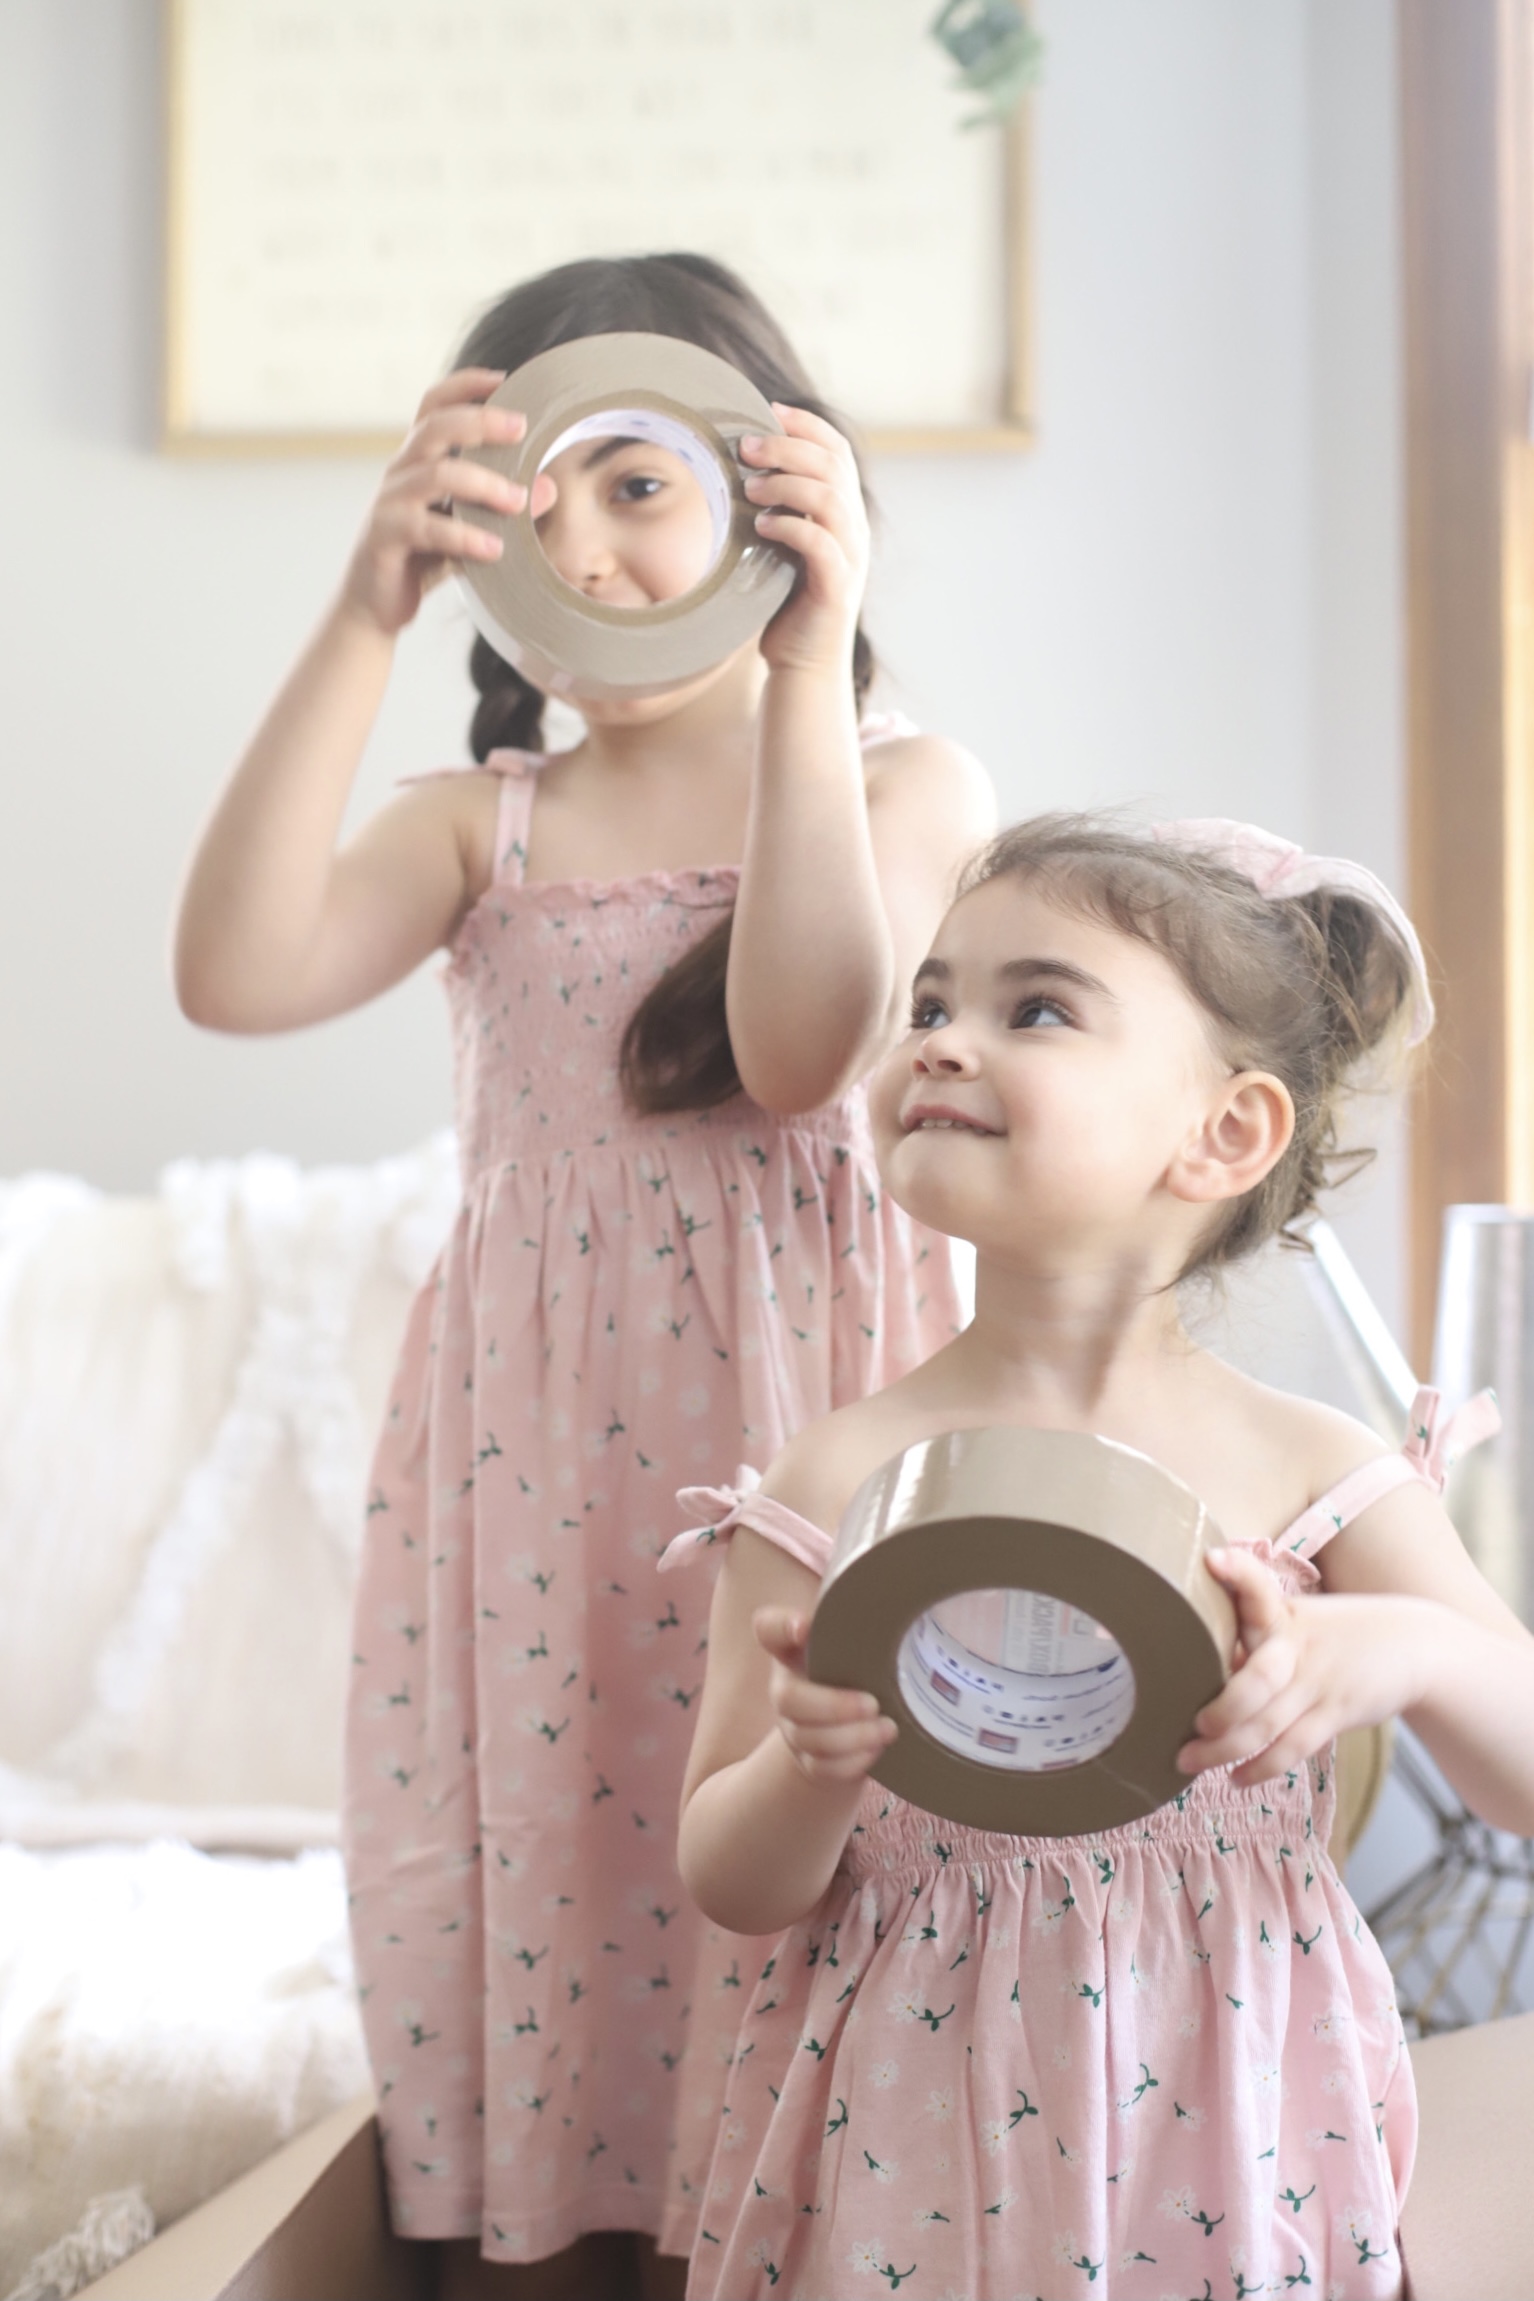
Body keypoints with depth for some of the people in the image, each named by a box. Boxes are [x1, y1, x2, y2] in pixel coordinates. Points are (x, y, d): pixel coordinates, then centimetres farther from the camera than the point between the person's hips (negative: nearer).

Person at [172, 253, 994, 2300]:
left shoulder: (906, 787, 2)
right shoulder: (483, 821, 8)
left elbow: (799, 1051, -17)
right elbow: (239, 974, -11)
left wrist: (806, 669, -17)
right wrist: (361, 626, -12)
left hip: (788, 1429, -2)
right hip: (533, 1460, 3)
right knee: (526, 1899, 8)